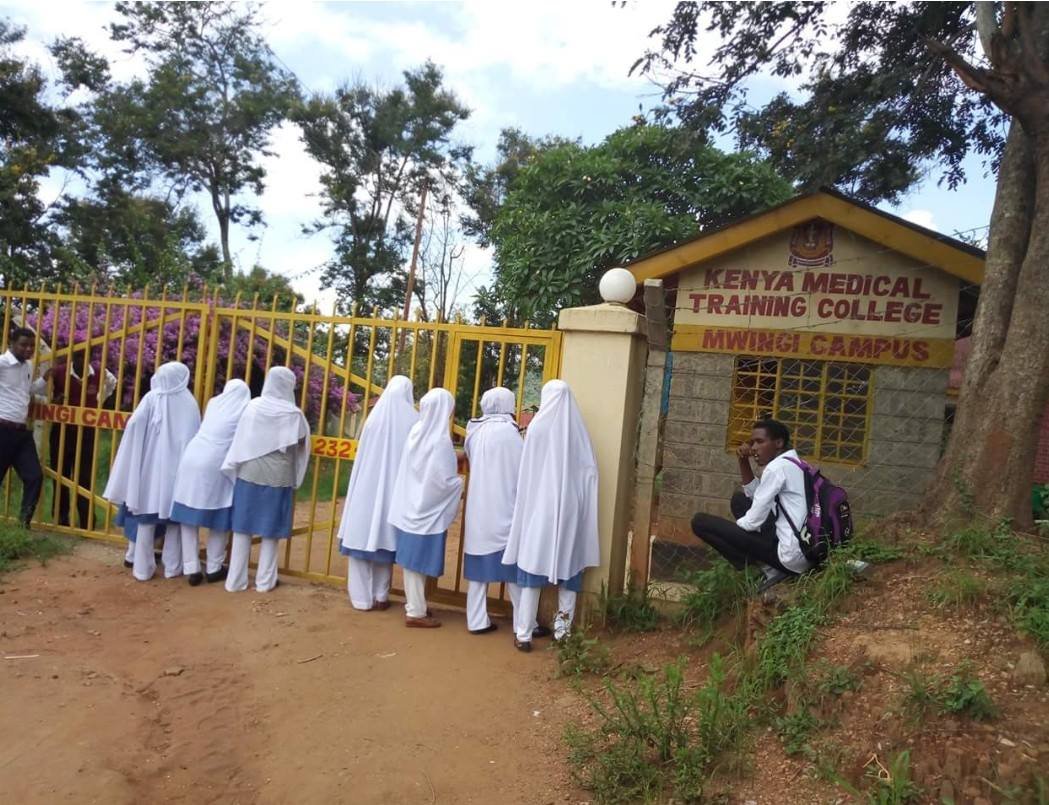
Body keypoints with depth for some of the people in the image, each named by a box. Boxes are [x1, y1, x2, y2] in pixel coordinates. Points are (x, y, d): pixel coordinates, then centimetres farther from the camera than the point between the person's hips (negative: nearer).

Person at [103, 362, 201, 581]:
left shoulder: (152, 398, -2)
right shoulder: (190, 403, 0)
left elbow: (134, 424, -13)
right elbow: (196, 437, 0)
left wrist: (136, 460, -3)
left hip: (151, 467, -1)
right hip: (179, 469, 1)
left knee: (146, 516, 7)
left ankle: (143, 568, 10)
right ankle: (172, 567, 13)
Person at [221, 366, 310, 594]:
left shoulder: (252, 406, -1)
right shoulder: (292, 413, -8)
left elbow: (240, 440, 3)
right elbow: (301, 444, 2)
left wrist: (236, 468, 11)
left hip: (248, 472, 3)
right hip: (277, 476, -2)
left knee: (243, 527, 8)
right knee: (270, 528, 8)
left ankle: (236, 580, 13)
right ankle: (265, 580, 14)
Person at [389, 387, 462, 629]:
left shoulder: (416, 431, 3)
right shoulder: (440, 439, -20)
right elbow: (443, 480, -20)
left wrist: (453, 461, 19)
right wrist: (462, 483, -1)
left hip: (412, 505, 8)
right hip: (428, 508, -8)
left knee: (413, 558, 16)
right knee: (419, 560, 0)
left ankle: (413, 604, 28)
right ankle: (416, 612, 10)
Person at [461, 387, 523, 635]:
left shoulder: (475, 431, 8)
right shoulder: (508, 431, -12)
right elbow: (521, 472, -8)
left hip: (478, 507, 6)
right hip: (504, 508, -6)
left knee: (479, 565, 10)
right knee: (513, 565, 2)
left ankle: (477, 620, 13)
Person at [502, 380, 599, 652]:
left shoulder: (537, 427, -6)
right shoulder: (578, 430, 0)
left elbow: (526, 474, -3)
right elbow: (590, 472, 1)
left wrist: (525, 505, 7)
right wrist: (579, 505, 9)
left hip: (540, 507, -2)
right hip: (571, 509, 2)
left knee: (532, 567, 4)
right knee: (568, 566, 13)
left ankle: (523, 634, 7)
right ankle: (562, 628, 17)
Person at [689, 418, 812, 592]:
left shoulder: (777, 467, -14)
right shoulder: (792, 463, 15)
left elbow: (753, 521, -14)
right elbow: (753, 493, 25)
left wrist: (731, 528, 6)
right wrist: (744, 461, 10)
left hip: (791, 556, -9)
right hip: (808, 551, 9)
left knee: (700, 522, -8)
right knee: (739, 499, 23)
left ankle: (770, 569, -2)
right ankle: (771, 564, 10)